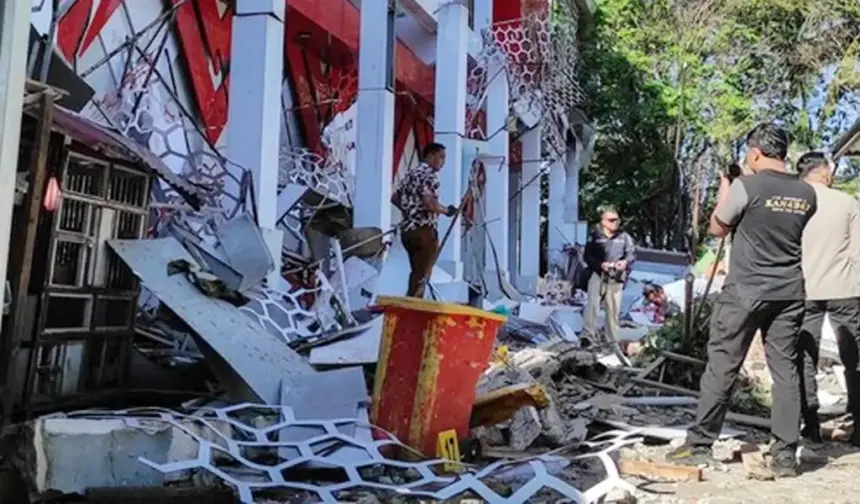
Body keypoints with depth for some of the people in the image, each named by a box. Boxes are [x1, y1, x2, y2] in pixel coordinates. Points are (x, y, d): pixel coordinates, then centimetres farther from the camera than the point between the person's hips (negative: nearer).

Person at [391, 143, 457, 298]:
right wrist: (447, 210, -8)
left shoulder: (411, 173, 15)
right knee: (422, 275, 0)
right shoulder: (429, 175, -13)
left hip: (407, 229, 9)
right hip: (424, 231, -9)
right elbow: (429, 204, -24)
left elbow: (395, 198, 17)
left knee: (416, 273, 19)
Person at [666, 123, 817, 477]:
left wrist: (722, 195, 16)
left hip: (745, 291, -5)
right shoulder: (806, 194, 6)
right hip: (789, 293, 5)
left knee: (722, 367, 2)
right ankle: (785, 455, 9)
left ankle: (699, 444, 9)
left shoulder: (746, 186, -11)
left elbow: (717, 229, 0)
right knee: (786, 369, 7)